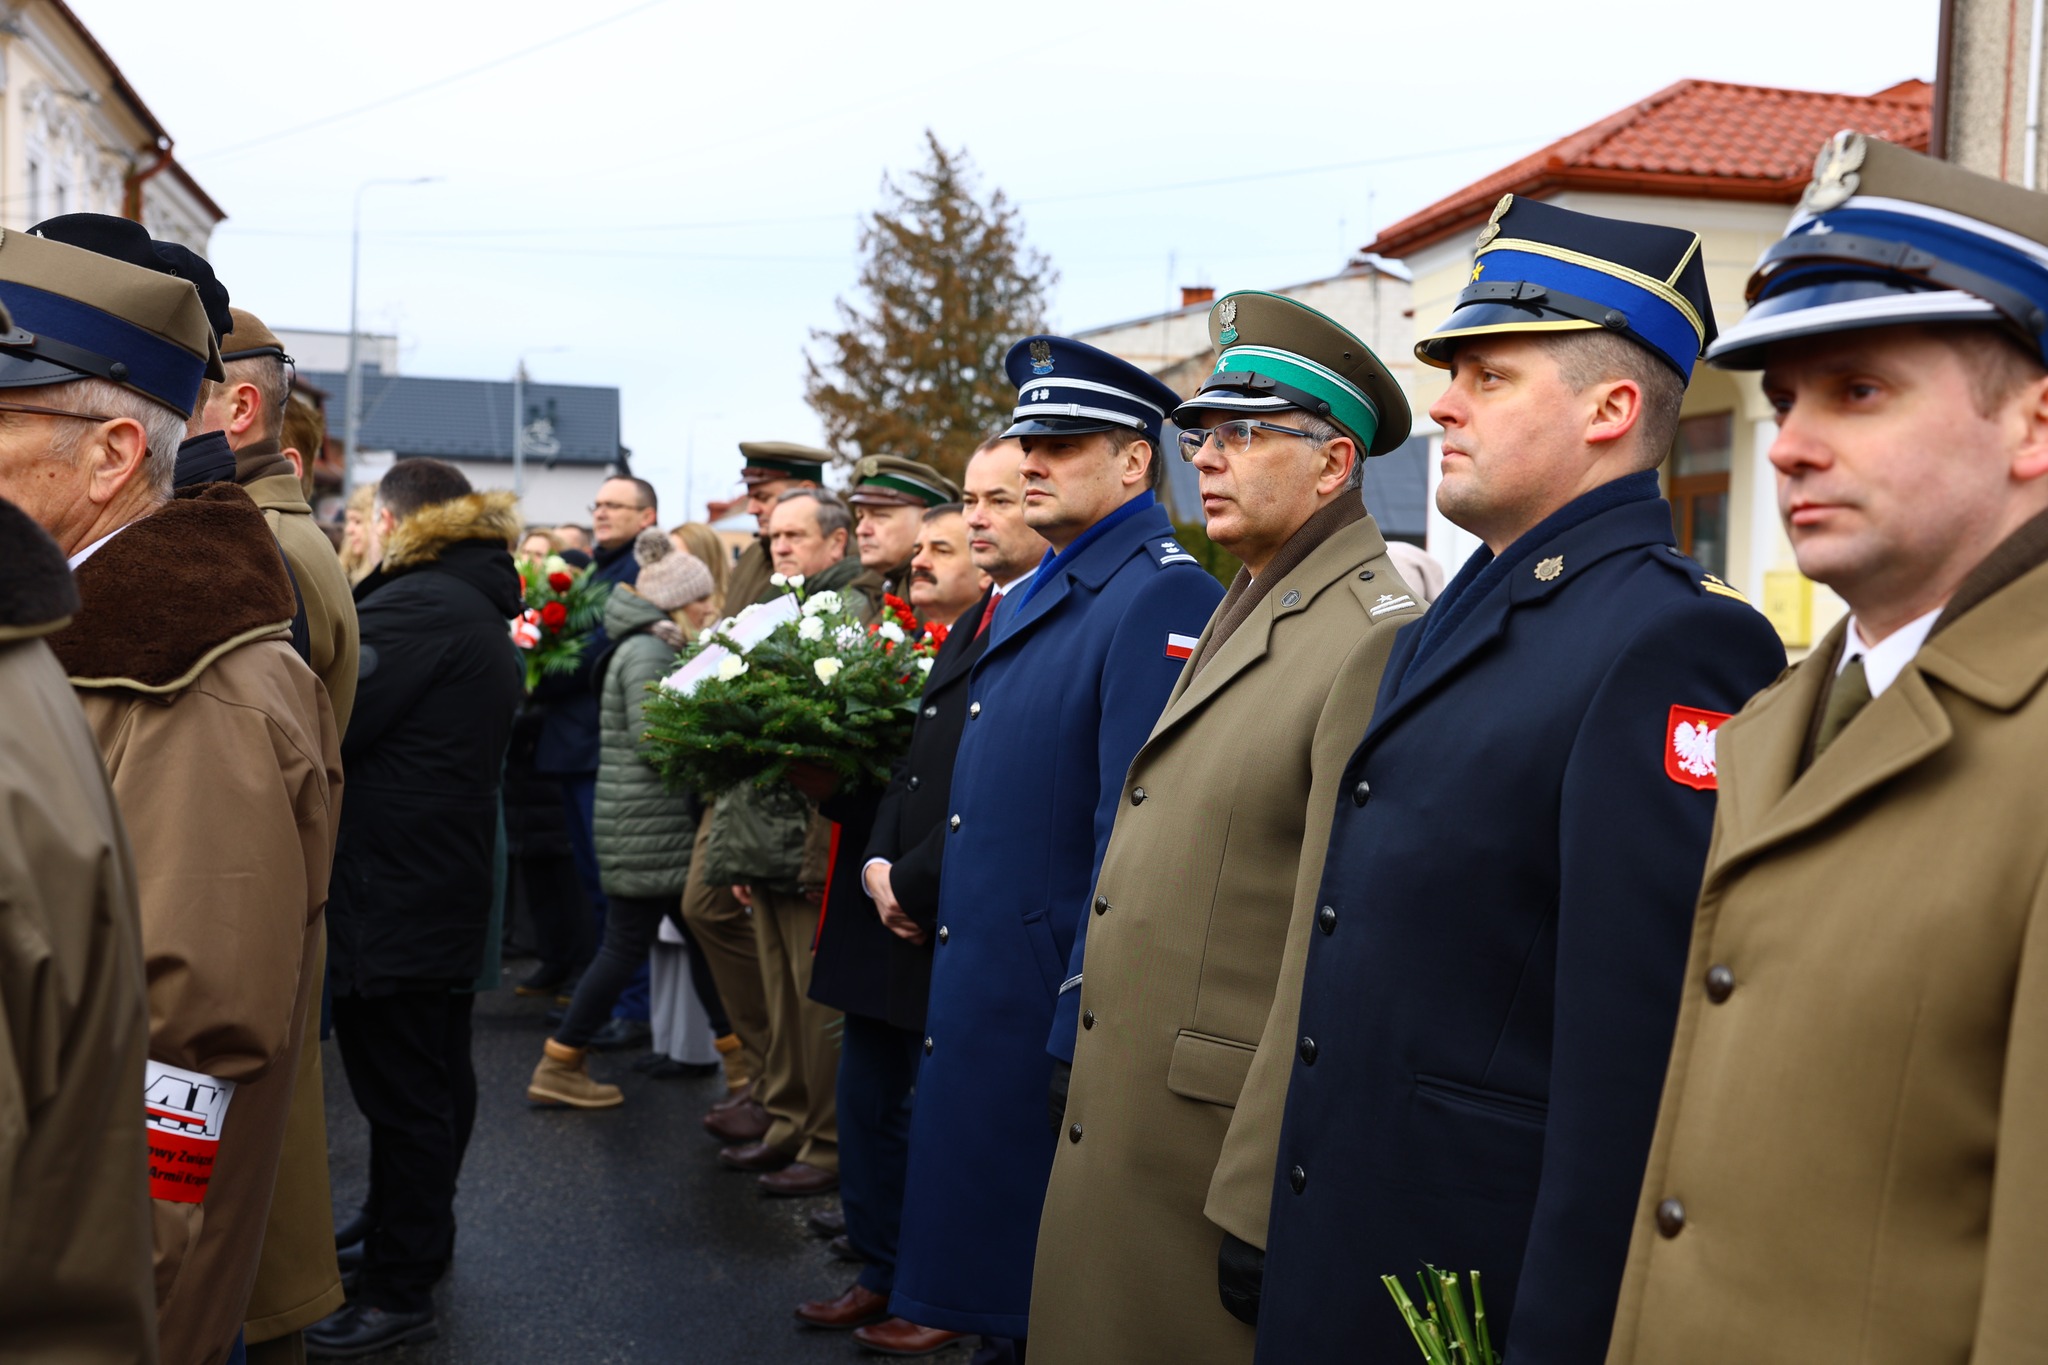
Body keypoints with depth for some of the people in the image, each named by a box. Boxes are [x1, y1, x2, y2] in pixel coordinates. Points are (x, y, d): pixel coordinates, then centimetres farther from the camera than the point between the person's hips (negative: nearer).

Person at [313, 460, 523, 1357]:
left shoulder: (418, 605, -17)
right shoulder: (478, 608, 14)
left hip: (393, 893, -10)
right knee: (435, 1081, 20)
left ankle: (398, 1292, 7)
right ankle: (418, 1237, 36)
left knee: (403, 1092, -2)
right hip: (445, 883, 10)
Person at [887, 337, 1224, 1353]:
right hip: (975, 993, 9)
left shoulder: (1164, 599, -17)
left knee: (1052, 1298, 4)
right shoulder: (1029, 599, 14)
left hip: (1056, 1000, -9)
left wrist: (1082, 1037, -23)